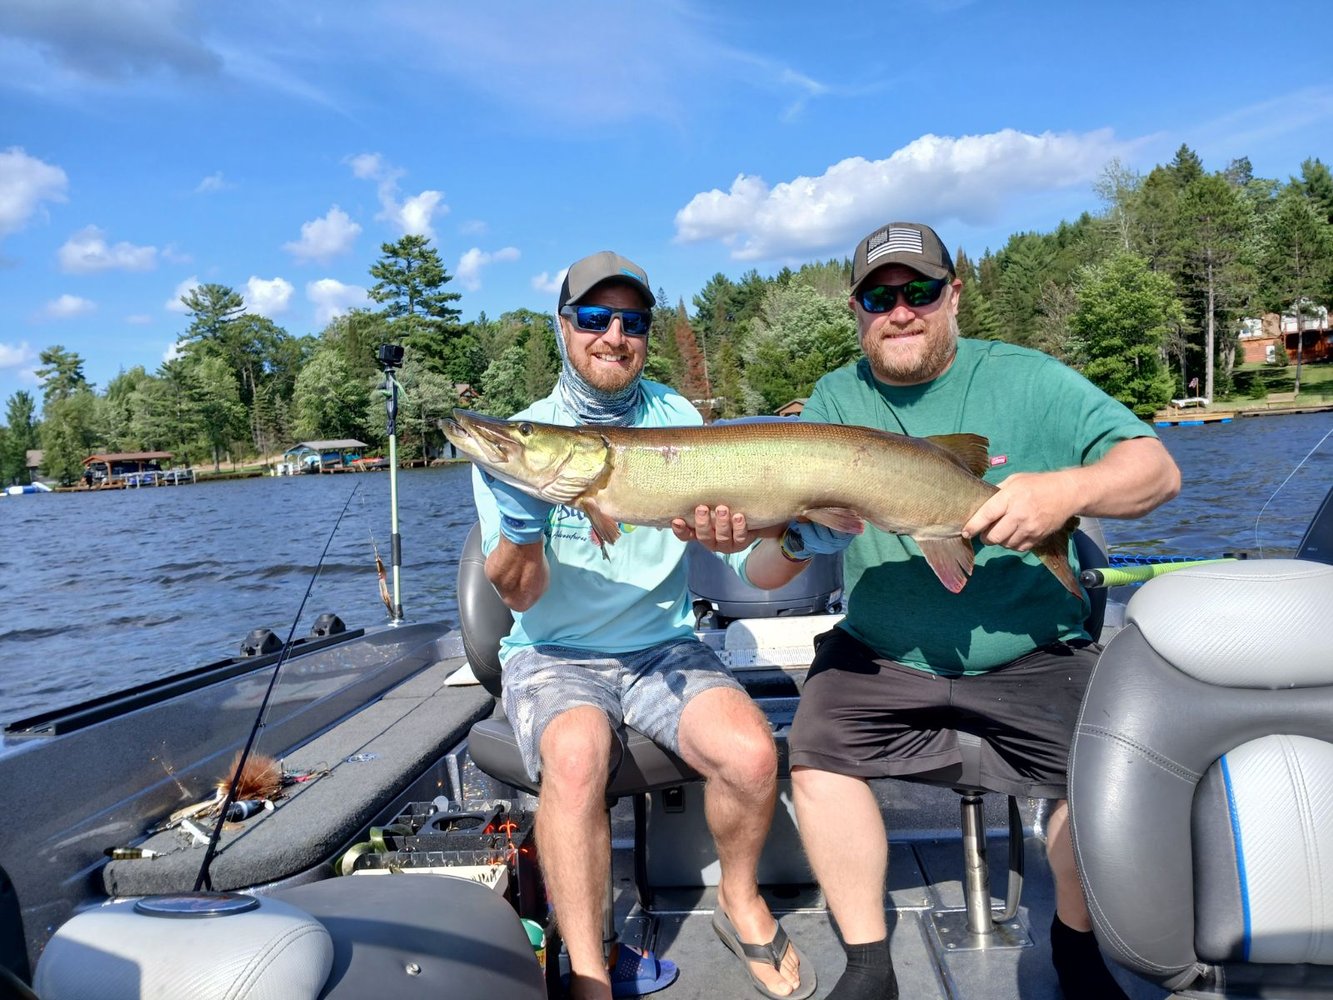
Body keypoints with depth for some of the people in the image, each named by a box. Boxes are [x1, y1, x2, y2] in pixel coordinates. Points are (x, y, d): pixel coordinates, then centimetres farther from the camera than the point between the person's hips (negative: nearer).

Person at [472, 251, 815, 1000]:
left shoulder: (677, 418, 4)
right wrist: (520, 524, -34)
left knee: (751, 752, -23)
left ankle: (741, 902, 8)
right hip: (553, 654, -2)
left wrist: (730, 536, -27)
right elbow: (520, 595, -12)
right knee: (575, 758, -33)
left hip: (665, 646, 2)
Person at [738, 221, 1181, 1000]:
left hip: (1033, 655, -1)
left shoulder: (1026, 380, -2)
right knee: (818, 750, -21)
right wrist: (798, 540, -26)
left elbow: (1157, 468, -7)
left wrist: (1068, 489, -28)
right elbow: (764, 574, -1)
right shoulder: (835, 401, 1)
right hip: (880, 657, 1)